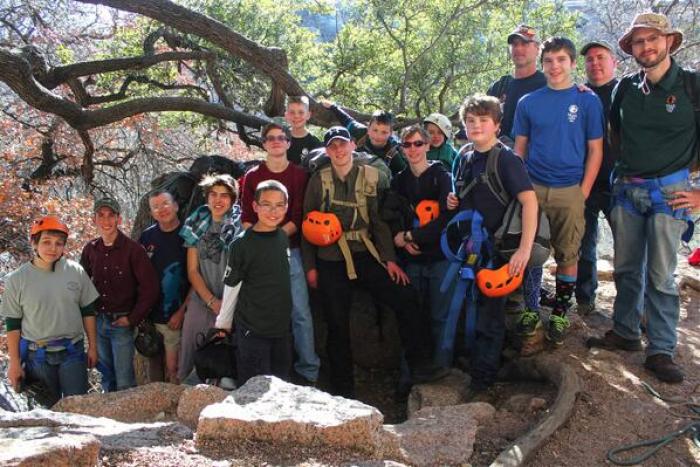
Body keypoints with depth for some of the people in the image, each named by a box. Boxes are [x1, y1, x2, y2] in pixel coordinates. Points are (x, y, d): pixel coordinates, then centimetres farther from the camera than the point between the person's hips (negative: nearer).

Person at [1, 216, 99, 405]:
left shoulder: (76, 272, -4)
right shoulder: (17, 279, -6)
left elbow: (88, 312, 5)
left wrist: (92, 346, 6)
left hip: (72, 353, 0)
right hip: (37, 356, 0)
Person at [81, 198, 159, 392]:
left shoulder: (133, 250, -11)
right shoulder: (91, 249, 3)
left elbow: (150, 288, -12)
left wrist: (132, 319, -12)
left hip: (122, 323, -5)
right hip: (97, 322, 5)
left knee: (124, 382, -1)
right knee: (106, 377, 18)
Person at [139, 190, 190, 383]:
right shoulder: (147, 237, 7)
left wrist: (182, 311, -9)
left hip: (175, 318, -4)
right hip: (149, 316, 4)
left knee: (173, 369, -2)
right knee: (154, 369, 12)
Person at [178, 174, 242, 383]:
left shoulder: (240, 226, -2)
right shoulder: (198, 226, 9)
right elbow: (192, 270, 8)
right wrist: (213, 301, -2)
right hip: (201, 301, 3)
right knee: (191, 355, 2)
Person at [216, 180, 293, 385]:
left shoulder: (283, 236, 4)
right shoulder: (242, 244, -14)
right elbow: (231, 286, -7)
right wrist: (223, 322, 1)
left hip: (282, 326, 6)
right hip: (252, 330, -6)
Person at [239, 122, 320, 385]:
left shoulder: (299, 175, 8)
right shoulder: (252, 177, 12)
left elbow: (298, 218, 1)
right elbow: (246, 217, 6)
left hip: (290, 250, -1)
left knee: (300, 312, -4)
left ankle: (308, 371, 4)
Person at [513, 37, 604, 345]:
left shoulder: (588, 101, 2)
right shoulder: (528, 102, 7)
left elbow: (595, 151, 2)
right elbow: (520, 148, 9)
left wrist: (583, 192, -6)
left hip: (570, 192, -1)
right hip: (533, 189, 2)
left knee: (568, 255, 6)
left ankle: (560, 313, 19)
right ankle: (530, 309, 20)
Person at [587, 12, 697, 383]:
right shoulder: (626, 88, 6)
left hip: (668, 192, -4)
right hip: (627, 189, 4)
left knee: (660, 275, -3)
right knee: (626, 268, 11)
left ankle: (661, 350, 6)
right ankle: (625, 333, 25)